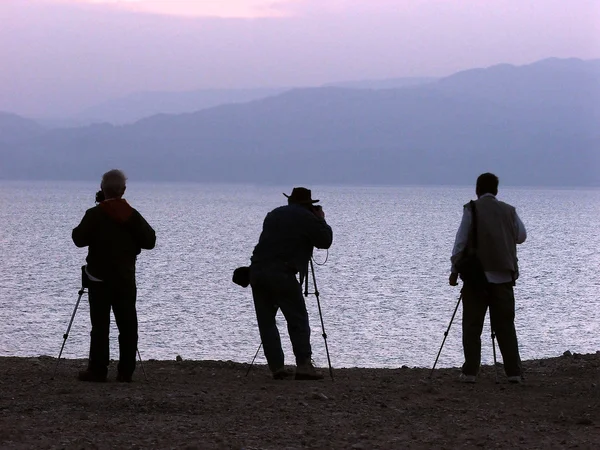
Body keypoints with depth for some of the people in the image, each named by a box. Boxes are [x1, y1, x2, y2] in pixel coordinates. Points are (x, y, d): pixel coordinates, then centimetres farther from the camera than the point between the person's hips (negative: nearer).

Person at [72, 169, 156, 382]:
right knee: (127, 325, 5)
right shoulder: (132, 215, 1)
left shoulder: (94, 214, -7)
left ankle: (97, 370, -4)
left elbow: (79, 239, -8)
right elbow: (149, 241, 1)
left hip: (99, 278, -2)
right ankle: (126, 371, 3)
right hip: (126, 278, 2)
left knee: (100, 325, -2)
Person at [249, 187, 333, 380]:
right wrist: (321, 220, 22)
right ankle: (303, 365, -8)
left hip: (257, 270, 6)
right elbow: (325, 241, 6)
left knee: (266, 321, 9)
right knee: (298, 320, 1)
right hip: (282, 275, -6)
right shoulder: (307, 218, 2)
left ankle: (276, 367, 5)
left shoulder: (274, 214, 21)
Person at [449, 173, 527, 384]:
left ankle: (470, 372, -2)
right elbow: (521, 236, 16)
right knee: (505, 325, 7)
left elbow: (461, 240, -5)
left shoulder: (472, 210, -4)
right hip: (503, 275, 2)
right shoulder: (509, 211, 5)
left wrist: (455, 270, 0)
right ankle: (514, 372, 1)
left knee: (472, 325, 2)